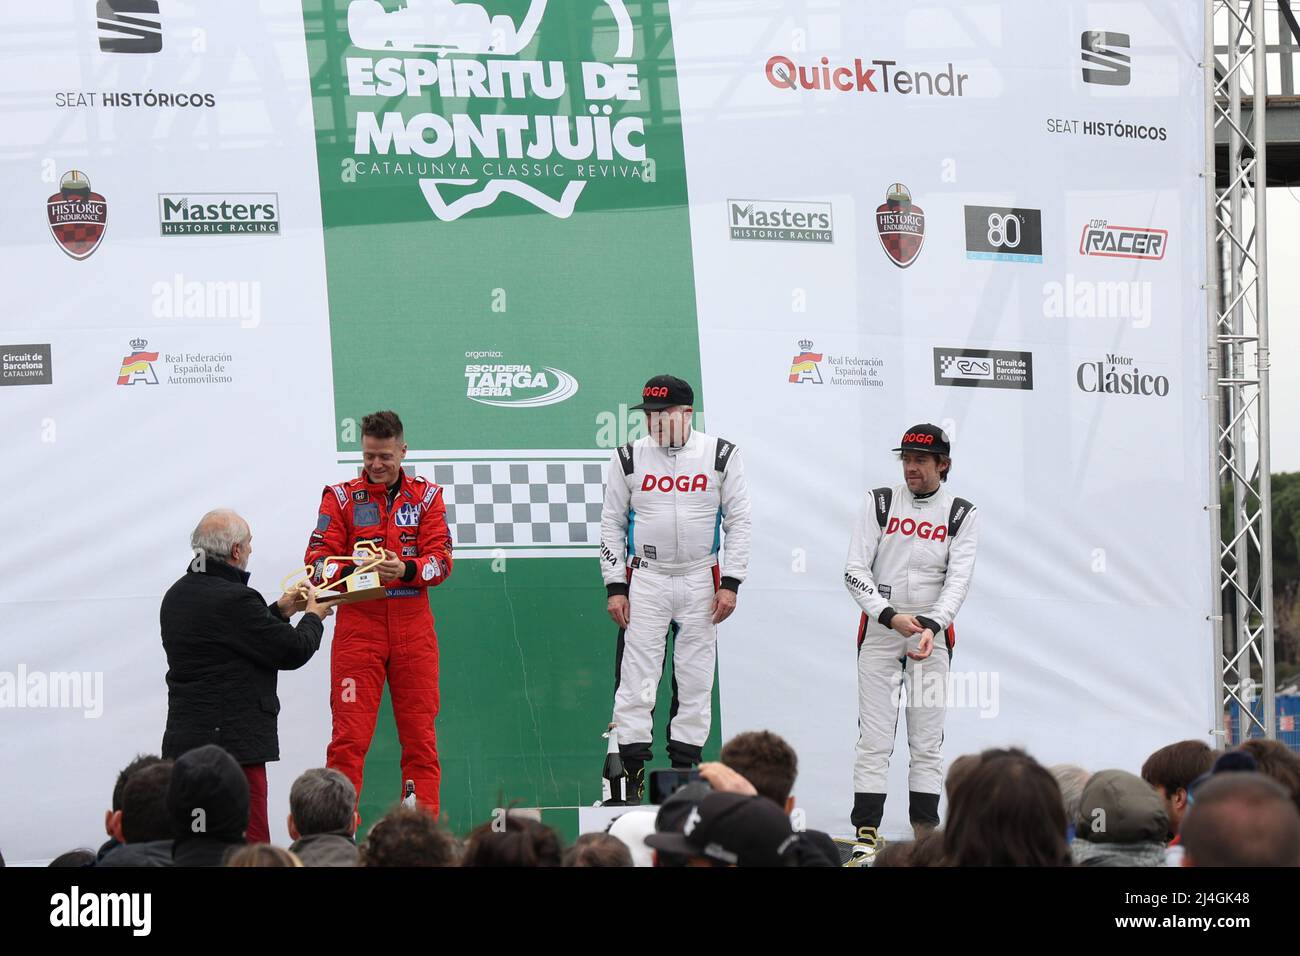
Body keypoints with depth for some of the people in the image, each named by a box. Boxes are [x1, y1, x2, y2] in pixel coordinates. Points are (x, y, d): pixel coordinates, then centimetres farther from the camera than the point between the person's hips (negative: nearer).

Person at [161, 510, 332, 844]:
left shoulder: (176, 595, 12)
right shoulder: (233, 600, -17)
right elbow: (294, 651, -11)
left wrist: (279, 611, 27)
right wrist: (313, 617, 9)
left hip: (182, 739, 10)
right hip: (230, 741, -10)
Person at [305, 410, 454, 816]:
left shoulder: (426, 496, 9)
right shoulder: (341, 496, 7)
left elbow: (441, 560, 0)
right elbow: (318, 560, -1)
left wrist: (405, 569, -20)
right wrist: (351, 570, -22)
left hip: (413, 628, 1)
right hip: (357, 626, -1)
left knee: (420, 736, 3)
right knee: (349, 736, -6)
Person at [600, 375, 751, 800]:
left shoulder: (721, 456, 1)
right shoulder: (629, 458, 3)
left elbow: (738, 522, 3)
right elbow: (611, 525, 7)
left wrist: (730, 583, -4)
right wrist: (614, 586, 0)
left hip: (701, 581, 0)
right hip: (645, 580, 0)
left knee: (696, 678, 3)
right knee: (636, 676, -6)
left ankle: (685, 769, 10)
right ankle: (632, 772, -4)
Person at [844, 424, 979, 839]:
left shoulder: (961, 514, 2)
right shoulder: (880, 503, 2)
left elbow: (958, 581, -6)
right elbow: (855, 571, -3)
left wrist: (931, 626, -22)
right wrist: (890, 616, -16)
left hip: (933, 632, 0)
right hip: (880, 629, 0)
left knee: (927, 741, 1)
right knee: (874, 738, -5)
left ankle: (926, 830, 4)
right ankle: (865, 829, -5)